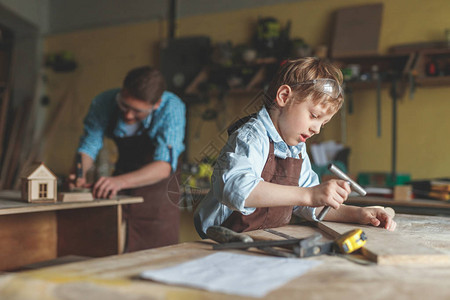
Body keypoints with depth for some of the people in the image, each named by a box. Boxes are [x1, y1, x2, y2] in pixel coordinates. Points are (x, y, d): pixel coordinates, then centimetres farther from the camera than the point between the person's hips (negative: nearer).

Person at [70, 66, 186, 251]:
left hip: (158, 189, -2)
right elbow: (88, 146, -10)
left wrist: (120, 181, -52)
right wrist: (80, 172, -32)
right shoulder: (104, 103, -19)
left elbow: (164, 166, -37)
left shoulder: (172, 108, -29)